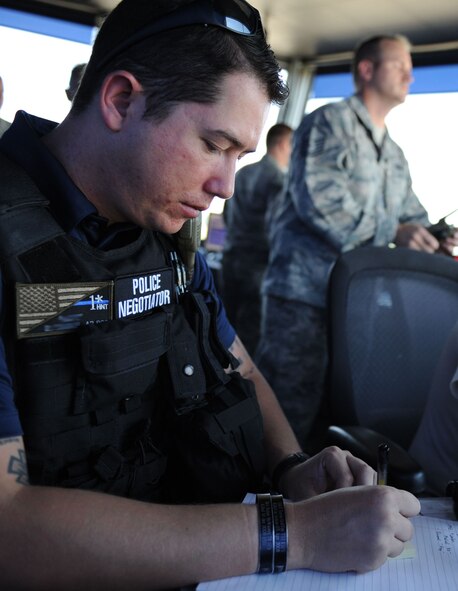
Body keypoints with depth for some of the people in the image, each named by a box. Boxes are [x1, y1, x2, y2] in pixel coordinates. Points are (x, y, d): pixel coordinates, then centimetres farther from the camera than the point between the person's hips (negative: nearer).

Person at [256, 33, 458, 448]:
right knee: (287, 416, -8)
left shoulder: (395, 156, 24)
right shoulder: (330, 122, -2)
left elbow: (412, 214, 23)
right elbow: (317, 197, -17)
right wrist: (391, 231, -23)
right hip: (304, 293, -8)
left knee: (330, 416, 12)